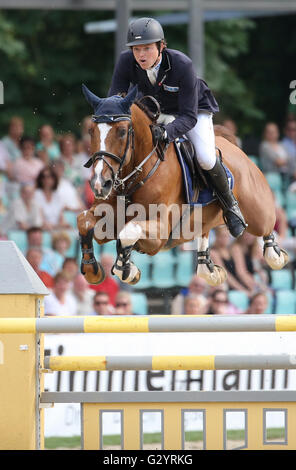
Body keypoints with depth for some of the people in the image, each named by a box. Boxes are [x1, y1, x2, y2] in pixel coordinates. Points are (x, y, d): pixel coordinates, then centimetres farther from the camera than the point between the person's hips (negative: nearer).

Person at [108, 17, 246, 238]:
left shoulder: (182, 65, -38)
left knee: (205, 159, -23)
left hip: (194, 108, -4)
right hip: (155, 110, 4)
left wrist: (166, 133, -54)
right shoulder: (126, 61, -28)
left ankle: (229, 202, 4)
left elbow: (189, 117, -35)